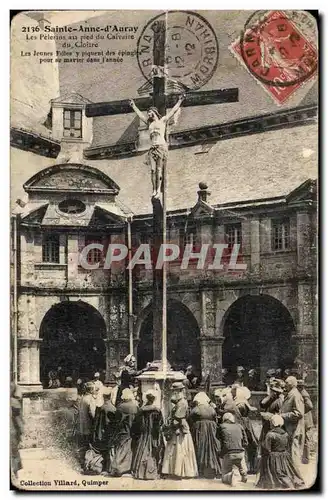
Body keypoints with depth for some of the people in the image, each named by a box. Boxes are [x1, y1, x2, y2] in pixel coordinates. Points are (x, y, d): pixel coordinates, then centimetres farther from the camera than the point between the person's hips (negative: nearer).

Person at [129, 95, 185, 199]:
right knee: (153, 170, -7)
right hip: (152, 147, 4)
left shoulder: (162, 120, 11)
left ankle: (159, 190, -13)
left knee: (159, 169, -9)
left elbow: (173, 110, 14)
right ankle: (154, 190, -8)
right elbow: (140, 114, 35)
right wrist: (133, 106, 43)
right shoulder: (149, 123, 23)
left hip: (161, 146, -4)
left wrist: (179, 101, 15)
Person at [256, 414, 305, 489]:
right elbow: (286, 447, 11)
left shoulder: (270, 434, -16)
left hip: (273, 458, -6)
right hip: (284, 457, 6)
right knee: (285, 472, 17)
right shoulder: (285, 434, 3)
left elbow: (267, 449, -16)